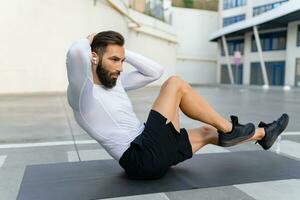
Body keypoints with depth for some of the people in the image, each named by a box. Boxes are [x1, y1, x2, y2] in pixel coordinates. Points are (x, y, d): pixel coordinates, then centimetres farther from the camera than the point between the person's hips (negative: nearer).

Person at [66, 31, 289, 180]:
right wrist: (89, 40, -10)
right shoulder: (80, 92, -13)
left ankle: (263, 134, 42)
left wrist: (121, 50, 6)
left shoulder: (113, 81, 12)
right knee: (175, 83, -12)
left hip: (151, 152, 9)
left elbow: (155, 71, 12)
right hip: (143, 158, -9)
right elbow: (76, 53, -34)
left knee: (208, 131, 20)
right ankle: (228, 129, 4)